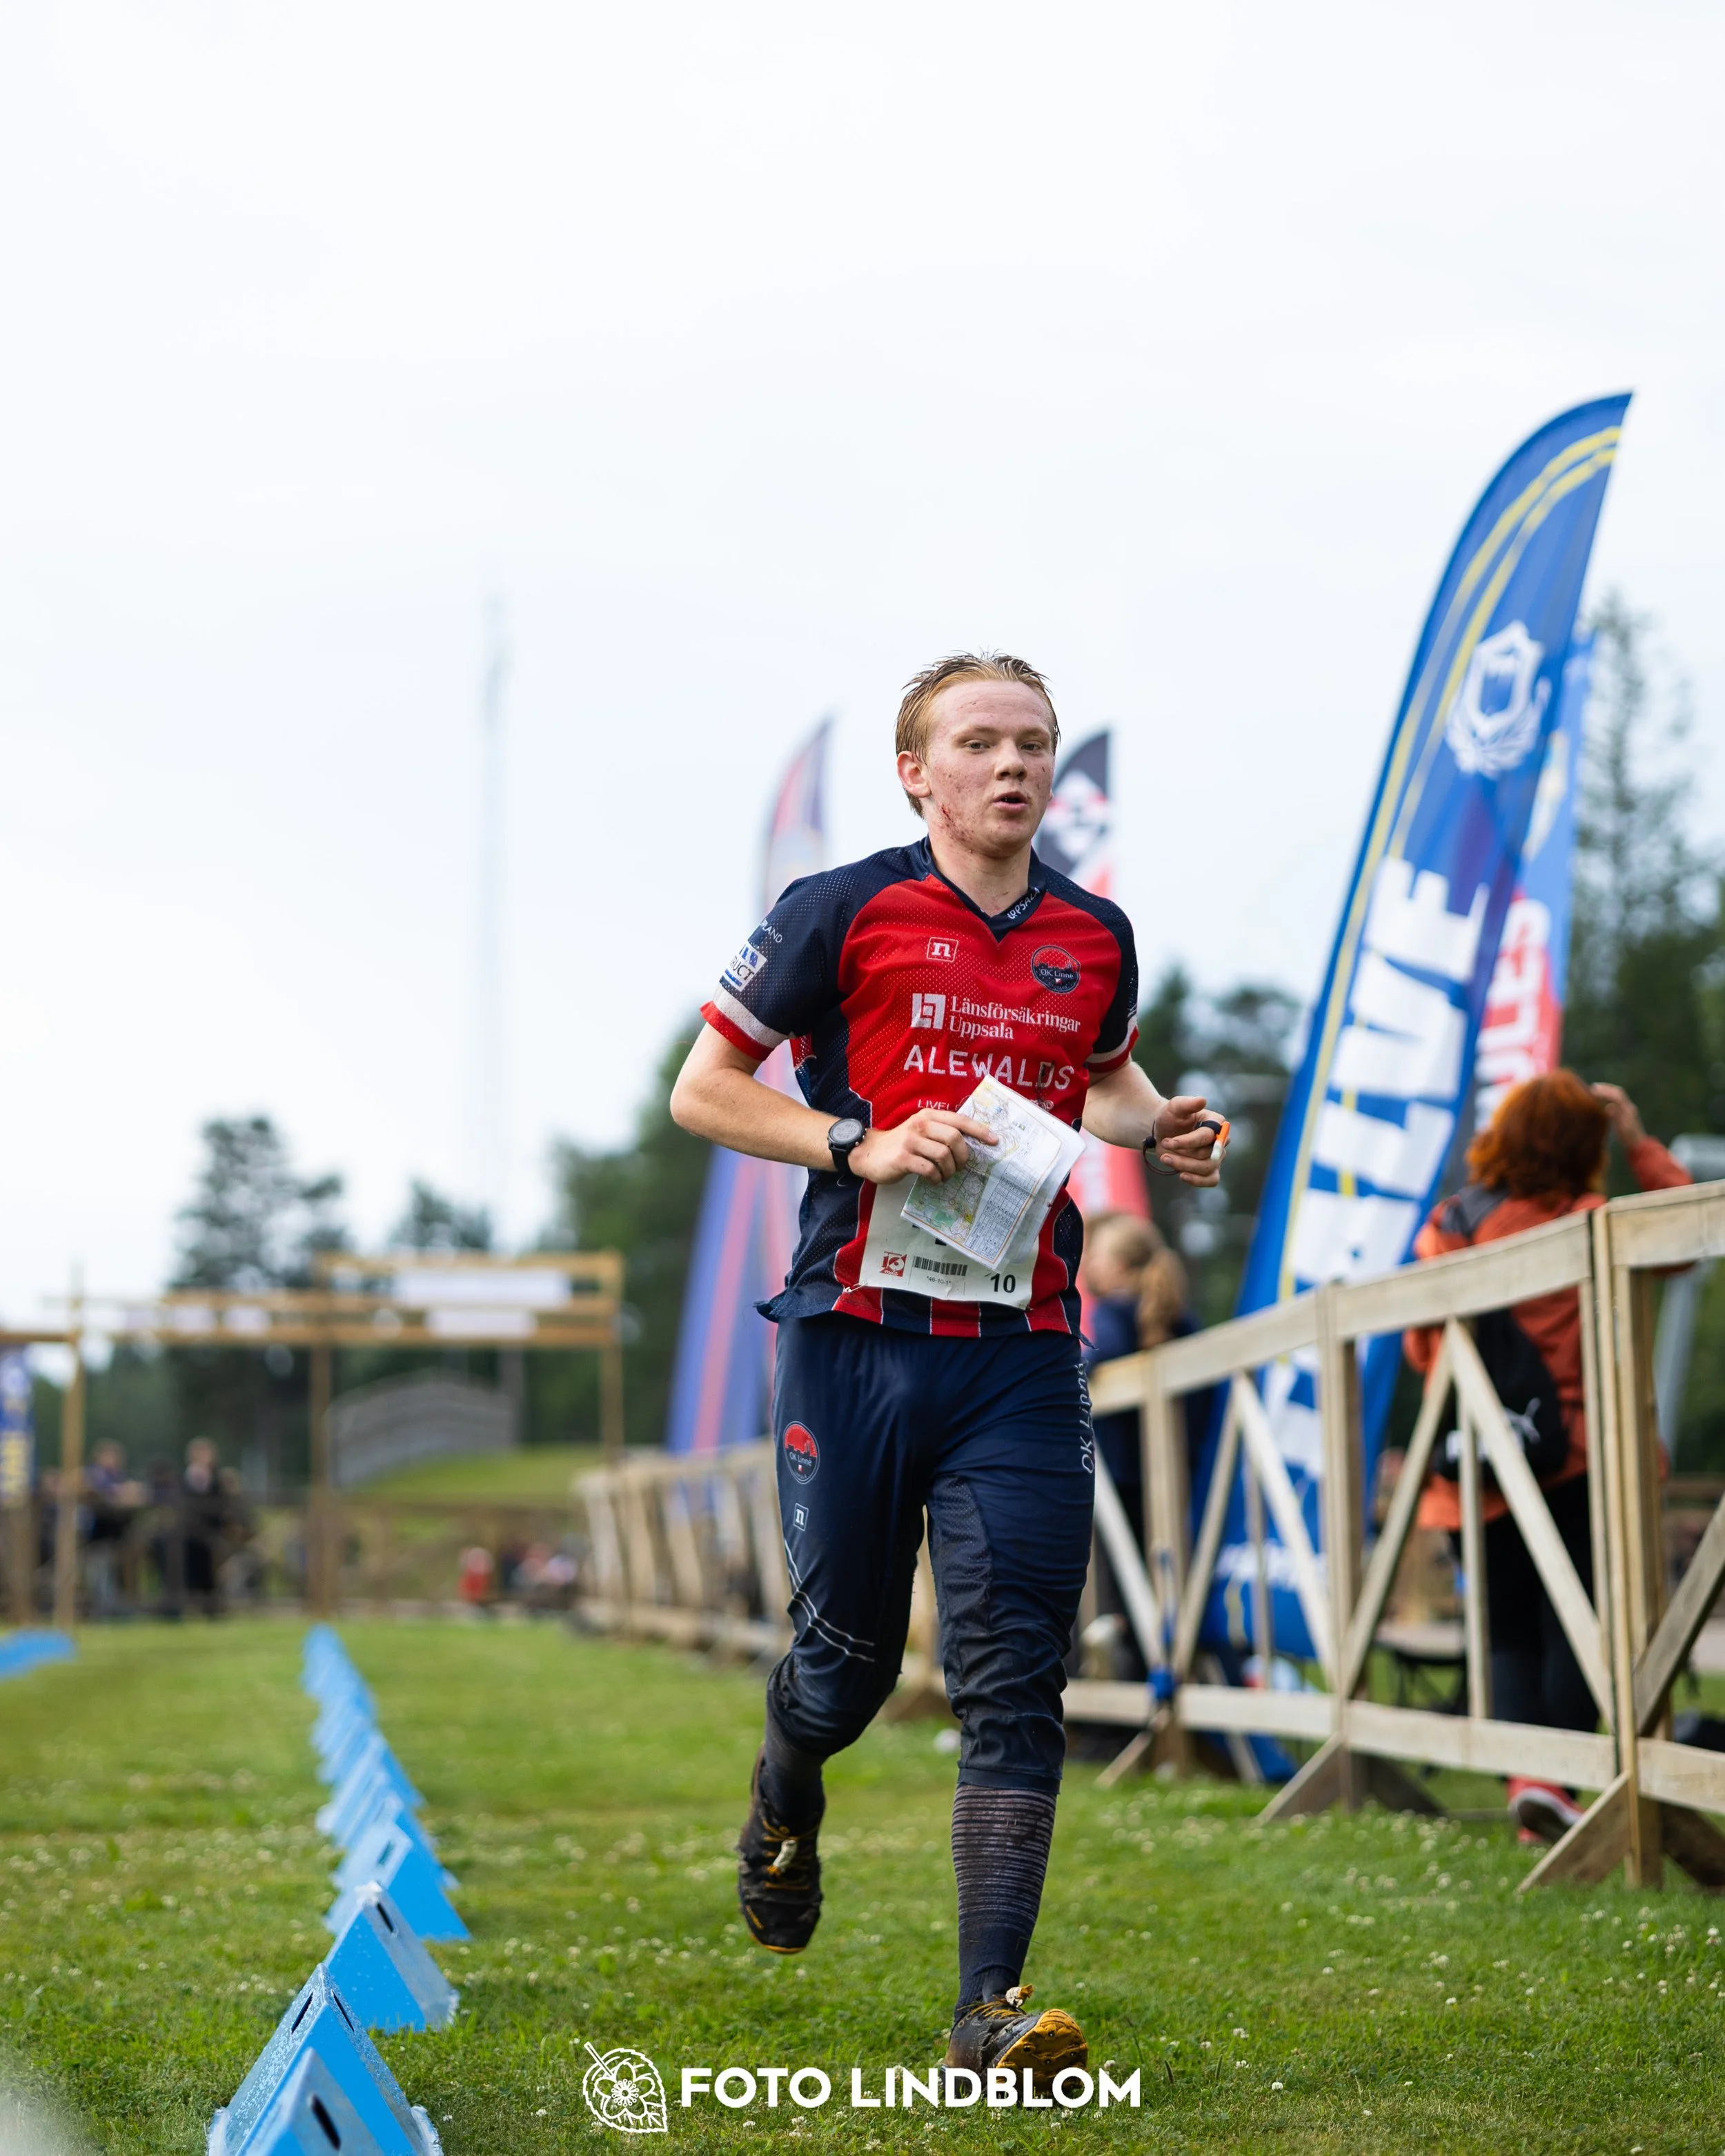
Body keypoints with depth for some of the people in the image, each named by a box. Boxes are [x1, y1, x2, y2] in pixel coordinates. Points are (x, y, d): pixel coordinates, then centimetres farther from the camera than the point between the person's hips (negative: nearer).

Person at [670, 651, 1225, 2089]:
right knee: (850, 1652, 8)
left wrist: (1157, 1130, 8)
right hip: (858, 1334, -2)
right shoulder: (844, 913, -2)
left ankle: (993, 2008, -7)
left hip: (1023, 1351, 2)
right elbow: (702, 1091, 1)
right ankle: (786, 1802, 45)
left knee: (1016, 1679, -8)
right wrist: (862, 1145, -13)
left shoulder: (1097, 939, 10)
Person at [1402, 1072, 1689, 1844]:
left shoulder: (1447, 1227, 3)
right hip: (1573, 1454, -4)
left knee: (1509, 1632, 12)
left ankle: (1525, 1779, 0)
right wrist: (1637, 1141, 7)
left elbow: (1420, 1346, 12)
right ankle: (1550, 1778, -9)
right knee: (1573, 1629, 3)